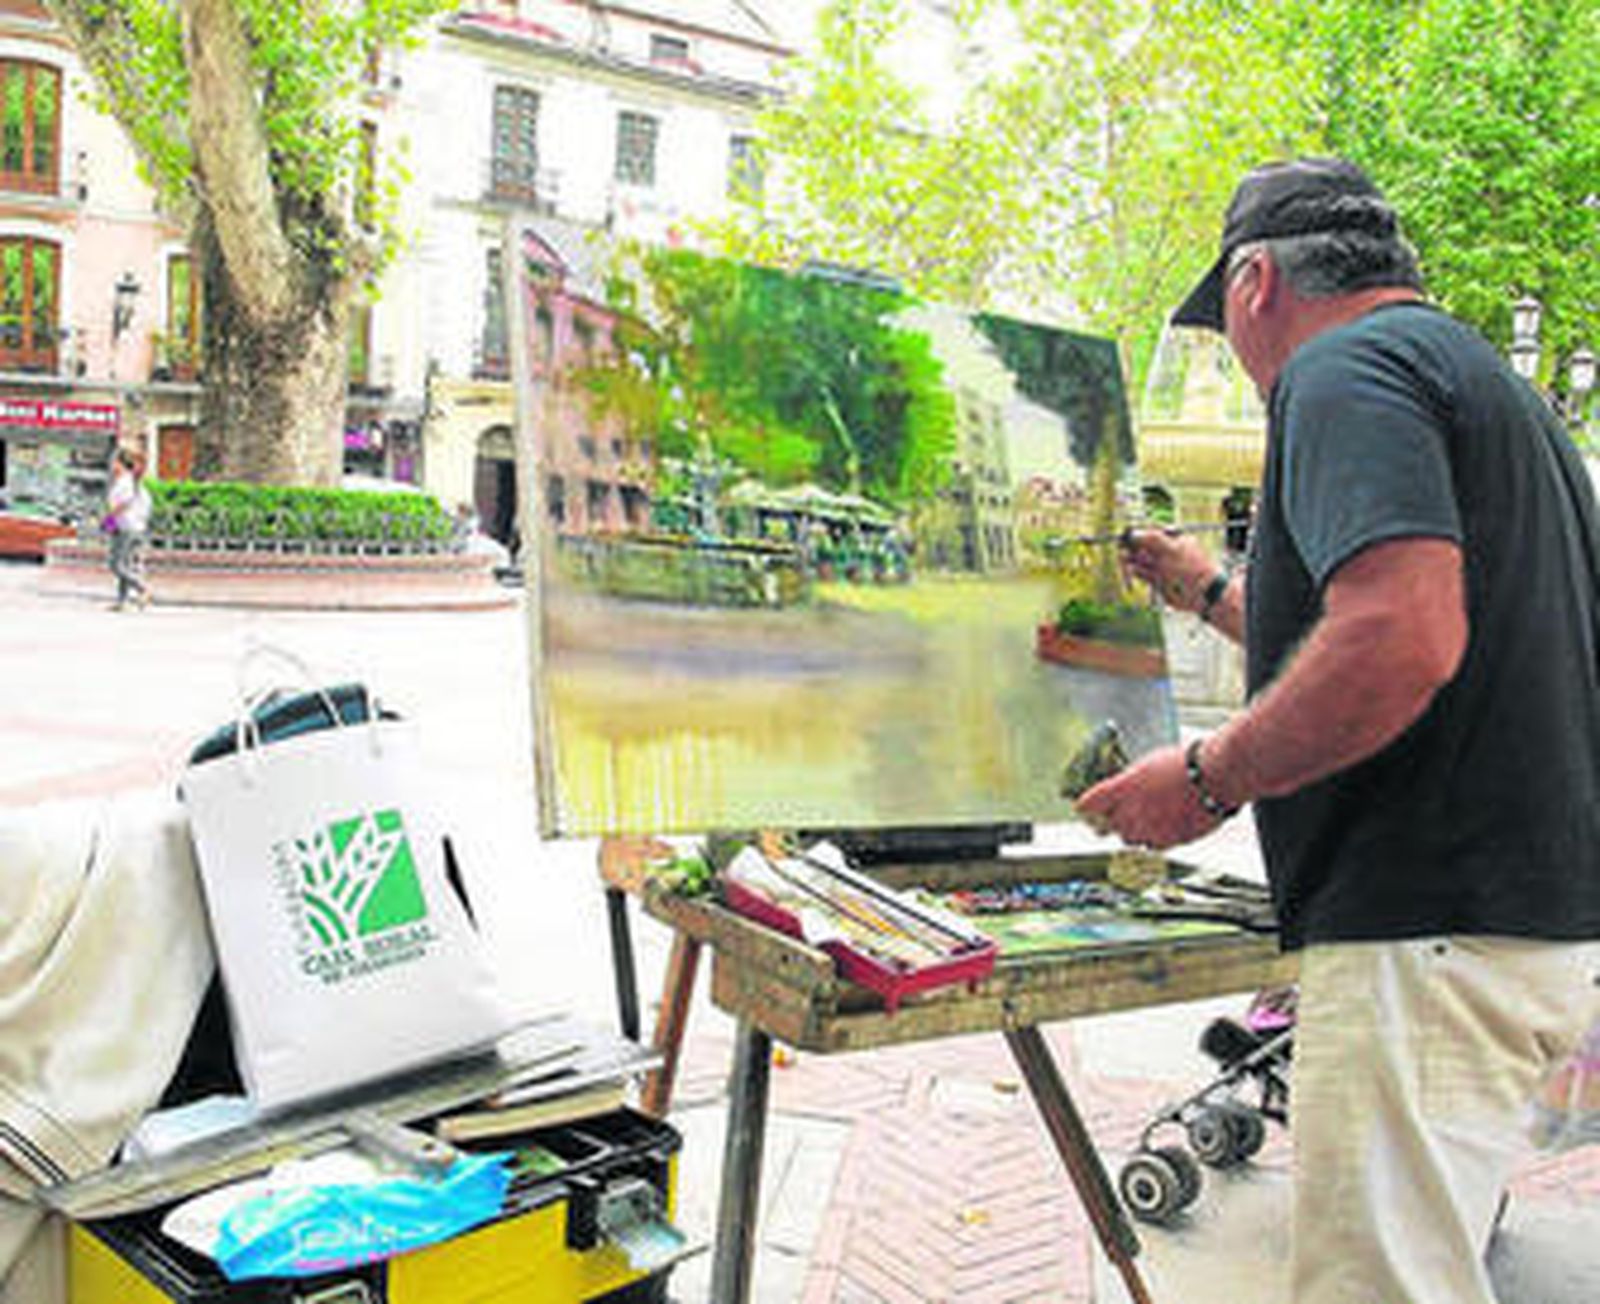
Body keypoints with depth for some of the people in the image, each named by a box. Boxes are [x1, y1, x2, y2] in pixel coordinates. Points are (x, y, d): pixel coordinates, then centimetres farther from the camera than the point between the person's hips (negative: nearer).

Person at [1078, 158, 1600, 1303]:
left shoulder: (1344, 367, -10)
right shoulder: (1495, 385, 23)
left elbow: (1406, 642, -26)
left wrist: (1208, 778, -15)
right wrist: (1217, 592, 36)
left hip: (1434, 937, -11)